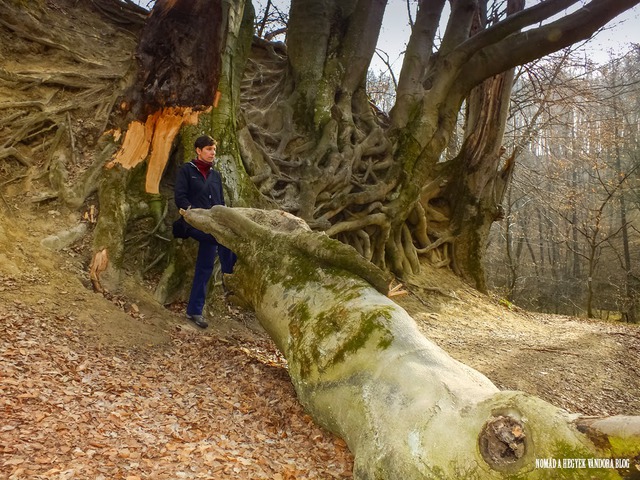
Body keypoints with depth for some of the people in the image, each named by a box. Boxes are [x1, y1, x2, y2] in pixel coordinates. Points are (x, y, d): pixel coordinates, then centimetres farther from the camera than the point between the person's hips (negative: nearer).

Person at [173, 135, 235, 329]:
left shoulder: (215, 175, 22)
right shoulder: (187, 170, 5)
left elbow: (221, 202, 23)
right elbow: (180, 197, -5)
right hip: (194, 223, -6)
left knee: (205, 268, 3)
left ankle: (194, 311, 11)